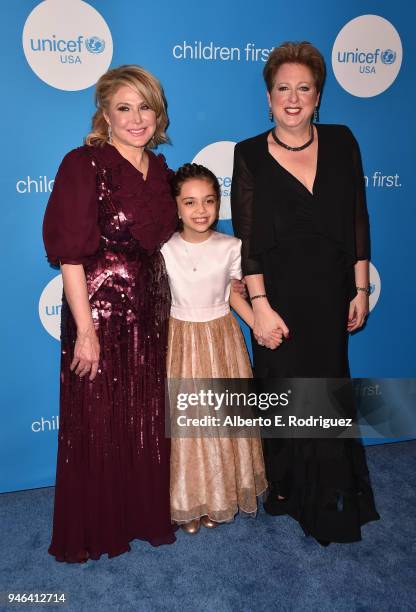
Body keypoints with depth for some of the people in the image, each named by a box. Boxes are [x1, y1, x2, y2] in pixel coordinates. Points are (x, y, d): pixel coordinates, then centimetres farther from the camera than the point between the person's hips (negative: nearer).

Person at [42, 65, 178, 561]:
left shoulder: (159, 170, 9)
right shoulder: (85, 165, -11)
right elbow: (70, 254, -16)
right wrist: (86, 330, -19)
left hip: (150, 312, 6)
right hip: (99, 310, -6)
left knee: (148, 421, 16)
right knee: (98, 426, 8)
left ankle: (145, 515, 38)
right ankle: (93, 532, 30)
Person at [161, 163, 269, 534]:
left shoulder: (231, 247, -7)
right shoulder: (164, 250, -9)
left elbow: (234, 294, 3)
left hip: (221, 337, 1)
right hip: (180, 340, -1)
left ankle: (221, 495, 31)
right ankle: (189, 501, 26)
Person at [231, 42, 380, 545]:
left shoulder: (341, 143, 1)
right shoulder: (250, 155, -6)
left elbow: (357, 221, 4)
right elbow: (247, 239, -9)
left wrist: (360, 289, 2)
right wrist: (260, 305, -14)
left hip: (331, 294, 3)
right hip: (279, 295, -2)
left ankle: (329, 496, 35)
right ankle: (284, 488, 32)